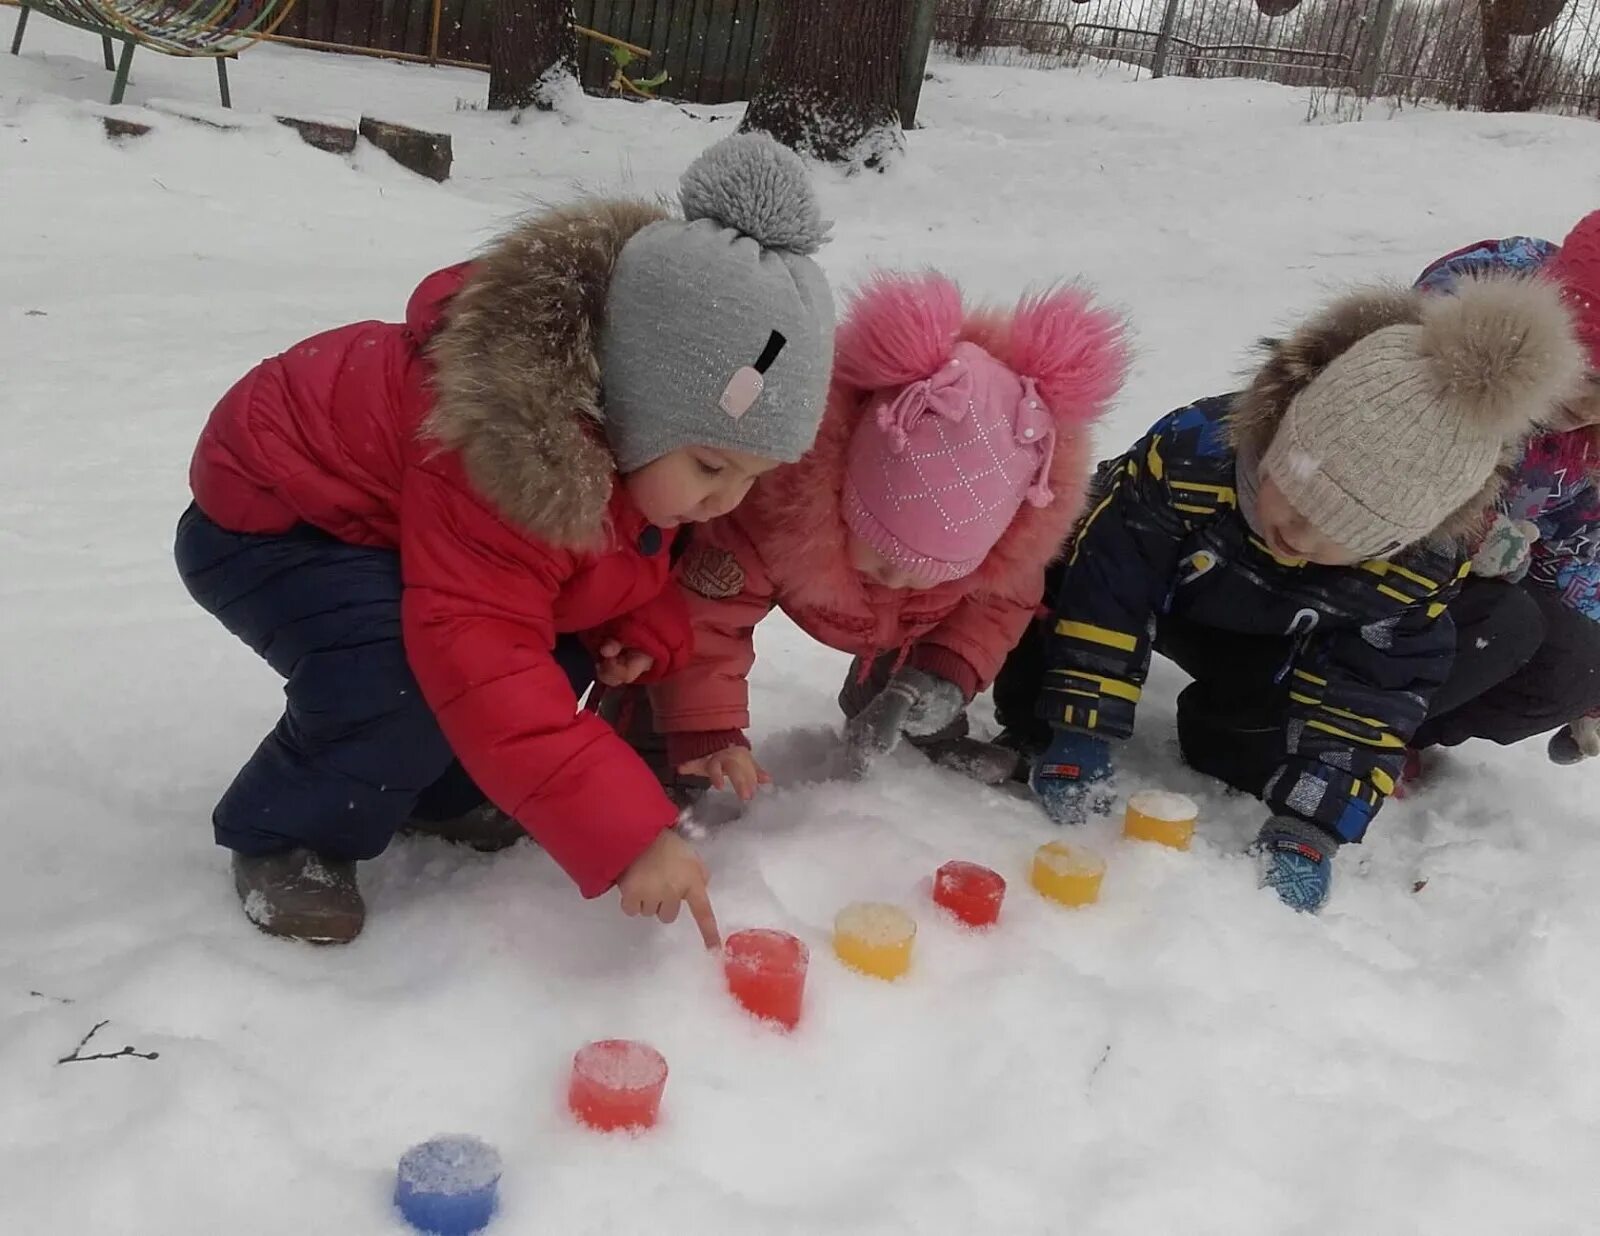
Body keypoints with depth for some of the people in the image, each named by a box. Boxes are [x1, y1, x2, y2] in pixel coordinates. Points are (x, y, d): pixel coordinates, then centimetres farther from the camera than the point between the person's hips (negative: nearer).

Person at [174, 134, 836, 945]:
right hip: (267, 520, -8)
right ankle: (285, 834, -3)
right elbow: (479, 660, -45)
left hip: (388, 511, 8)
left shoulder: (644, 432, -15)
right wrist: (625, 833, -46)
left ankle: (436, 788, 16)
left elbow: (649, 549, 4)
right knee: (409, 686, -32)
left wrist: (651, 629, -19)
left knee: (565, 643, -9)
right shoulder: (512, 442, -42)